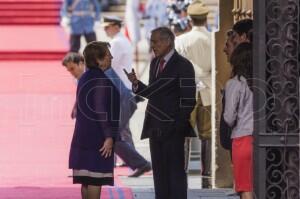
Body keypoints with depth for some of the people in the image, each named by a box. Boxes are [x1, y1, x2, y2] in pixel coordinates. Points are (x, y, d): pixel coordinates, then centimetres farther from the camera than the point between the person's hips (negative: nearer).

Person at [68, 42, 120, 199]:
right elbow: (101, 110, -21)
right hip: (98, 138, -9)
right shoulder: (101, 81, -15)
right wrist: (109, 136, -20)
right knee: (96, 179, -8)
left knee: (87, 179, 10)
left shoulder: (85, 78, 14)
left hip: (83, 137, 9)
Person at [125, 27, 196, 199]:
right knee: (159, 172, 8)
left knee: (176, 172, -4)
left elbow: (188, 99, -11)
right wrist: (136, 84, 3)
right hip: (155, 128, 7)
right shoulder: (155, 63, 15)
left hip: (172, 129, -7)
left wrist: (179, 125, -15)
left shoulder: (183, 65, -8)